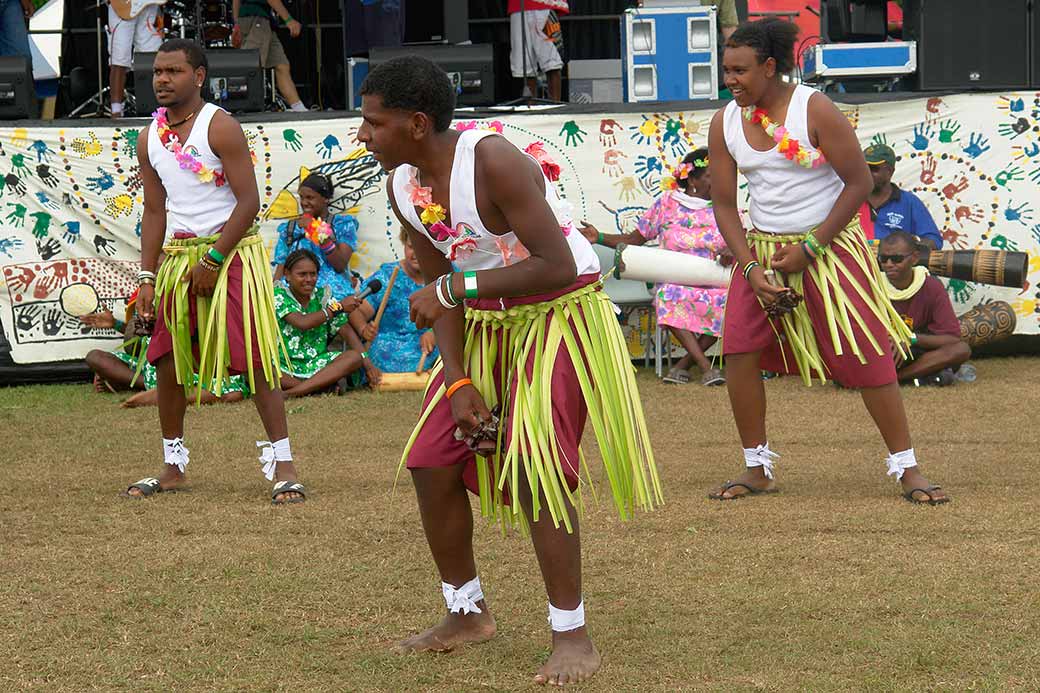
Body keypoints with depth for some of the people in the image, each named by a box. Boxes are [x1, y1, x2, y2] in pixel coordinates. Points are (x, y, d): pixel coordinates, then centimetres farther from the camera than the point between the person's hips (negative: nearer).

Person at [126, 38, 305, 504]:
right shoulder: (150, 140, 9)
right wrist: (147, 277, 7)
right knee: (167, 362, 6)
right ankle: (173, 469, 18)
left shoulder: (220, 128, -11)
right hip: (179, 256, 7)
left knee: (253, 358, -12)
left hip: (231, 251, -6)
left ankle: (282, 464, -10)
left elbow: (248, 201, -14)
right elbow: (155, 212, 14)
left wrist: (214, 260, -17)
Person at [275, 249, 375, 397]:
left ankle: (291, 393, -33)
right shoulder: (279, 295, -5)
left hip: (317, 363, 4)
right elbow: (302, 323, -20)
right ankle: (328, 384, -31)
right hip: (285, 366, -4)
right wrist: (338, 307, -15)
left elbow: (345, 330, 3)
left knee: (354, 357, -22)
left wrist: (367, 363, -11)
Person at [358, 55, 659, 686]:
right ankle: (468, 614, 23)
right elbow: (441, 289, 3)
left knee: (531, 464, -19)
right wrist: (458, 382, -8)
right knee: (431, 462, 4)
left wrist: (456, 288, -32)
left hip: (558, 310, -8)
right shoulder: (403, 184, -4)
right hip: (484, 323, 8)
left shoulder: (493, 162, -29)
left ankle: (572, 634, -9)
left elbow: (558, 266, -33)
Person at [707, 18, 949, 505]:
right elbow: (724, 204, 3)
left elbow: (859, 182, -13)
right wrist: (751, 269, -9)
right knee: (739, 351, -8)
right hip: (762, 249, 4)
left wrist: (809, 248, -15)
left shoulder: (814, 110, -15)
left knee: (867, 357, -6)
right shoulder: (725, 124, -2)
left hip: (829, 246, -4)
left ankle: (908, 469, 3)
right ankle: (758, 470, 5)